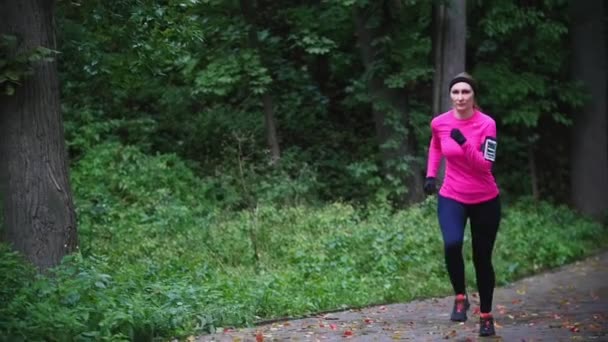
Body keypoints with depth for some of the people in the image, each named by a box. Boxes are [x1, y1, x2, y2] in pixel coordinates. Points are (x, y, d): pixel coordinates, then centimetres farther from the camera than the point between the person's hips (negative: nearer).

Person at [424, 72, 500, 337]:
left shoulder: (486, 124, -15)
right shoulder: (439, 123, -5)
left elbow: (485, 166, -21)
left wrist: (464, 143, -32)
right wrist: (431, 175, 8)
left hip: (485, 200, -1)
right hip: (451, 197, 1)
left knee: (482, 259, 8)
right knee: (452, 245, -26)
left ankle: (486, 316, 26)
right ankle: (460, 298, -4)